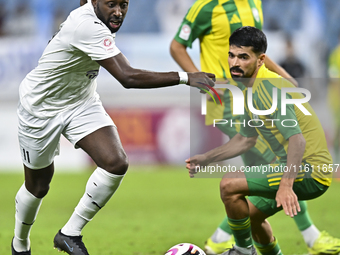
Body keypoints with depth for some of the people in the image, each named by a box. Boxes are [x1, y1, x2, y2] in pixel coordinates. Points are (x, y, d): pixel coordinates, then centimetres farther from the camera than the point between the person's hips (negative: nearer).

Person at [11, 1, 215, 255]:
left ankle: (70, 233, -3)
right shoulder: (87, 26, -35)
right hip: (41, 107, -7)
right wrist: (185, 77, -42)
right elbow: (128, 77, -41)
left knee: (116, 163, -17)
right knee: (38, 187, 9)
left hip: (81, 103, 7)